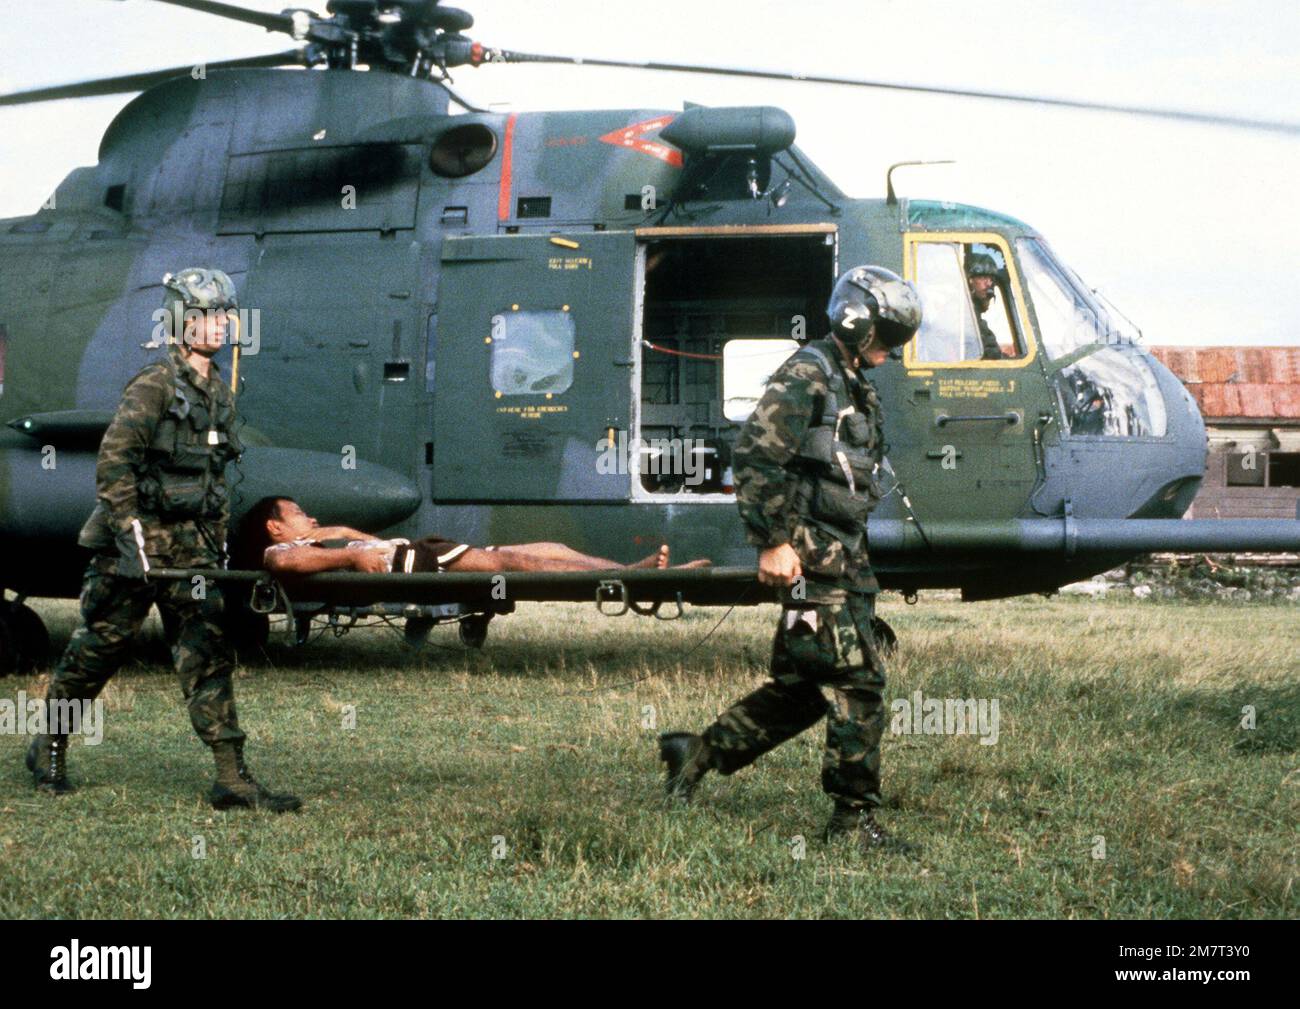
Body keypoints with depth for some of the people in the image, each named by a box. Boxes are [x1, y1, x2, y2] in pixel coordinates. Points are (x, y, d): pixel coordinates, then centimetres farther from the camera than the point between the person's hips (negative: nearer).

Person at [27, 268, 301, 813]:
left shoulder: (220, 393, 11)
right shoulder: (152, 387, -12)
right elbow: (113, 464, -17)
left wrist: (220, 541, 16)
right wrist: (130, 534, -21)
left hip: (191, 545, 6)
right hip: (138, 542, -6)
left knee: (209, 654, -2)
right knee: (99, 646, 6)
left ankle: (232, 779, -5)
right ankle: (49, 747, 27)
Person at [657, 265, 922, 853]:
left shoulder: (858, 391, 22)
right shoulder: (807, 374, -9)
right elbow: (755, 456, -18)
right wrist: (774, 541, -22)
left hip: (843, 560, 10)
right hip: (809, 558, -10)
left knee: (805, 684, 12)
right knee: (856, 680, -9)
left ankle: (697, 754, 22)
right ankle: (854, 817, -1)